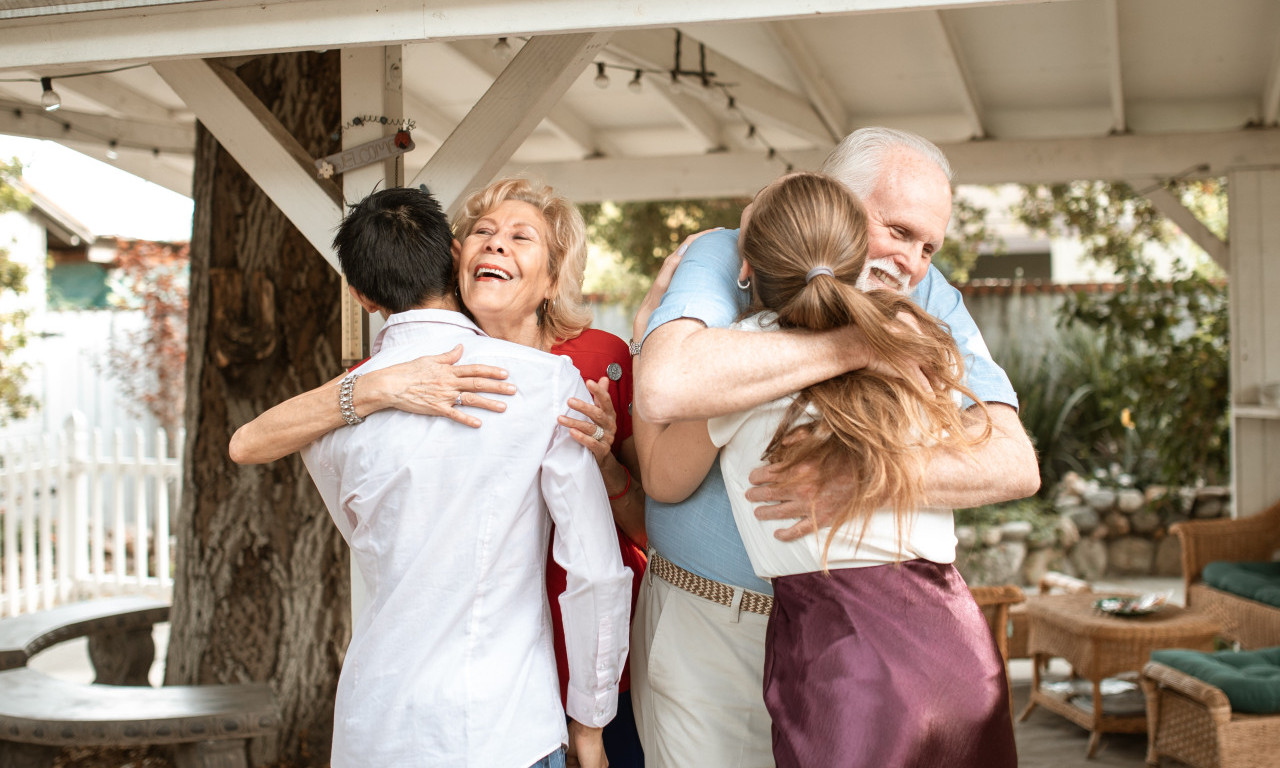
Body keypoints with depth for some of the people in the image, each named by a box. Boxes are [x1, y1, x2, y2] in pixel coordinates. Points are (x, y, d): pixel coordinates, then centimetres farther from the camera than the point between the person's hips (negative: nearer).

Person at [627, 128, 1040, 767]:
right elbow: (664, 387, -34)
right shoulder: (726, 259, -11)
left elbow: (1015, 463, -14)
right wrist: (857, 344, -28)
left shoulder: (929, 302, -2)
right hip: (708, 627, -2)